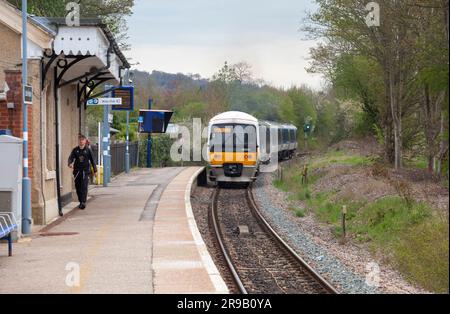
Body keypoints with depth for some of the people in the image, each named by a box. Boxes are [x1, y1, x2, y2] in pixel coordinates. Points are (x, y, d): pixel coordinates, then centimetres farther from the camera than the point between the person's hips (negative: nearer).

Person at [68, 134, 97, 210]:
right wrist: (70, 163, -28)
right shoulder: (75, 150, 6)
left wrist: (95, 170, 8)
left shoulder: (88, 150, 2)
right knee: (78, 187, 7)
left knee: (84, 187, -12)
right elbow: (71, 158, -6)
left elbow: (92, 160, 7)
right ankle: (81, 202, 22)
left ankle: (83, 202, -15)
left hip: (85, 171, -3)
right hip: (77, 171, 3)